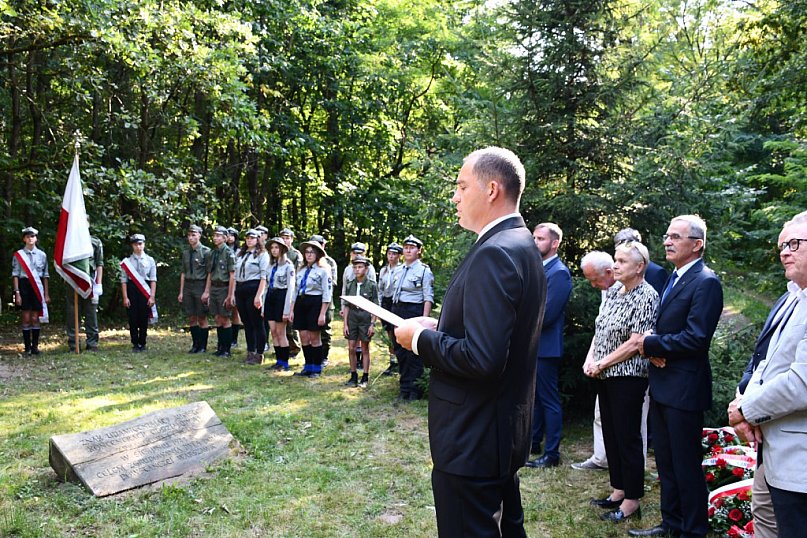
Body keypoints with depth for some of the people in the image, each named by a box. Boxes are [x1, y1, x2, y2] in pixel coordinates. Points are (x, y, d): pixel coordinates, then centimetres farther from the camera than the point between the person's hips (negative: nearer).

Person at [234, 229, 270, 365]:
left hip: (253, 289, -7)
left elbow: (264, 277, -11)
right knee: (246, 323, 11)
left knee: (257, 323, -3)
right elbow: (235, 275, 19)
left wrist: (259, 295, -18)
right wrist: (233, 293, 11)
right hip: (240, 291, 7)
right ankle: (250, 353, 19)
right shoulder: (240, 254, 19)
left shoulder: (262, 254, -3)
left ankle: (259, 355, 3)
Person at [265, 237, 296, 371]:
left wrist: (287, 310, -15)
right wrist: (263, 307, 11)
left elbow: (291, 289, -11)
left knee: (280, 332, -2)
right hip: (270, 297, 6)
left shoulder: (288, 266, -8)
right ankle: (278, 360, 15)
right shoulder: (271, 265, 12)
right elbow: (267, 285, 14)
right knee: (273, 331, 6)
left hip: (281, 297, -6)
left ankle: (284, 362, 8)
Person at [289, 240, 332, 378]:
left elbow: (327, 294, -9)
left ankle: (317, 368, 13)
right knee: (303, 337, 6)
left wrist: (322, 314, -14)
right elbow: (295, 291, 17)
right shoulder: (302, 270, 15)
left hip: (315, 303, -6)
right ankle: (308, 367, 18)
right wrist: (292, 310, 11)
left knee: (314, 337, 1)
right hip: (301, 303, 6)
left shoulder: (323, 271, -4)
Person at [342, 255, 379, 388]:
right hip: (352, 318, 3)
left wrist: (372, 324, -10)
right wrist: (345, 324, 2)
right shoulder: (350, 285, 4)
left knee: (365, 349, 5)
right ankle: (353, 376, 17)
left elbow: (375, 307, -5)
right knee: (351, 349, 5)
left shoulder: (372, 285, -6)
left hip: (365, 318, -3)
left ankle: (365, 378, 13)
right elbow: (346, 306, 6)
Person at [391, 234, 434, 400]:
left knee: (413, 352, 0)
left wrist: (424, 319, -17)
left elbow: (428, 298, -10)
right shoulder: (398, 271, 12)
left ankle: (414, 389, 13)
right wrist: (393, 314, 15)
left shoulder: (424, 270, -7)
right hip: (397, 311, 7)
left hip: (414, 311, -7)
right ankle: (405, 386, 25)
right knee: (399, 350, 12)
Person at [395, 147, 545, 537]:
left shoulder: (494, 253, -23)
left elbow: (482, 358, -30)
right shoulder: (521, 245, 8)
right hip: (506, 430, 10)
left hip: (473, 439, -10)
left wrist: (421, 338, -15)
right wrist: (440, 328, 6)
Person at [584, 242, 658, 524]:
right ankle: (618, 491, 29)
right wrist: (590, 359, -2)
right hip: (604, 375, 8)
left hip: (628, 377, -8)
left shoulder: (646, 296, -14)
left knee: (628, 438, 2)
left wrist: (602, 363, -14)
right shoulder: (613, 291, 9)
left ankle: (632, 501, 15)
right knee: (610, 434, 15)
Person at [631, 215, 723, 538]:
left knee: (686, 466, 4)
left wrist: (650, 344, -14)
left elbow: (696, 338, -22)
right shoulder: (674, 278, 13)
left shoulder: (706, 282, -15)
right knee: (666, 462, 19)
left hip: (684, 389, -9)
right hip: (662, 385, 9)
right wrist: (653, 348, -3)